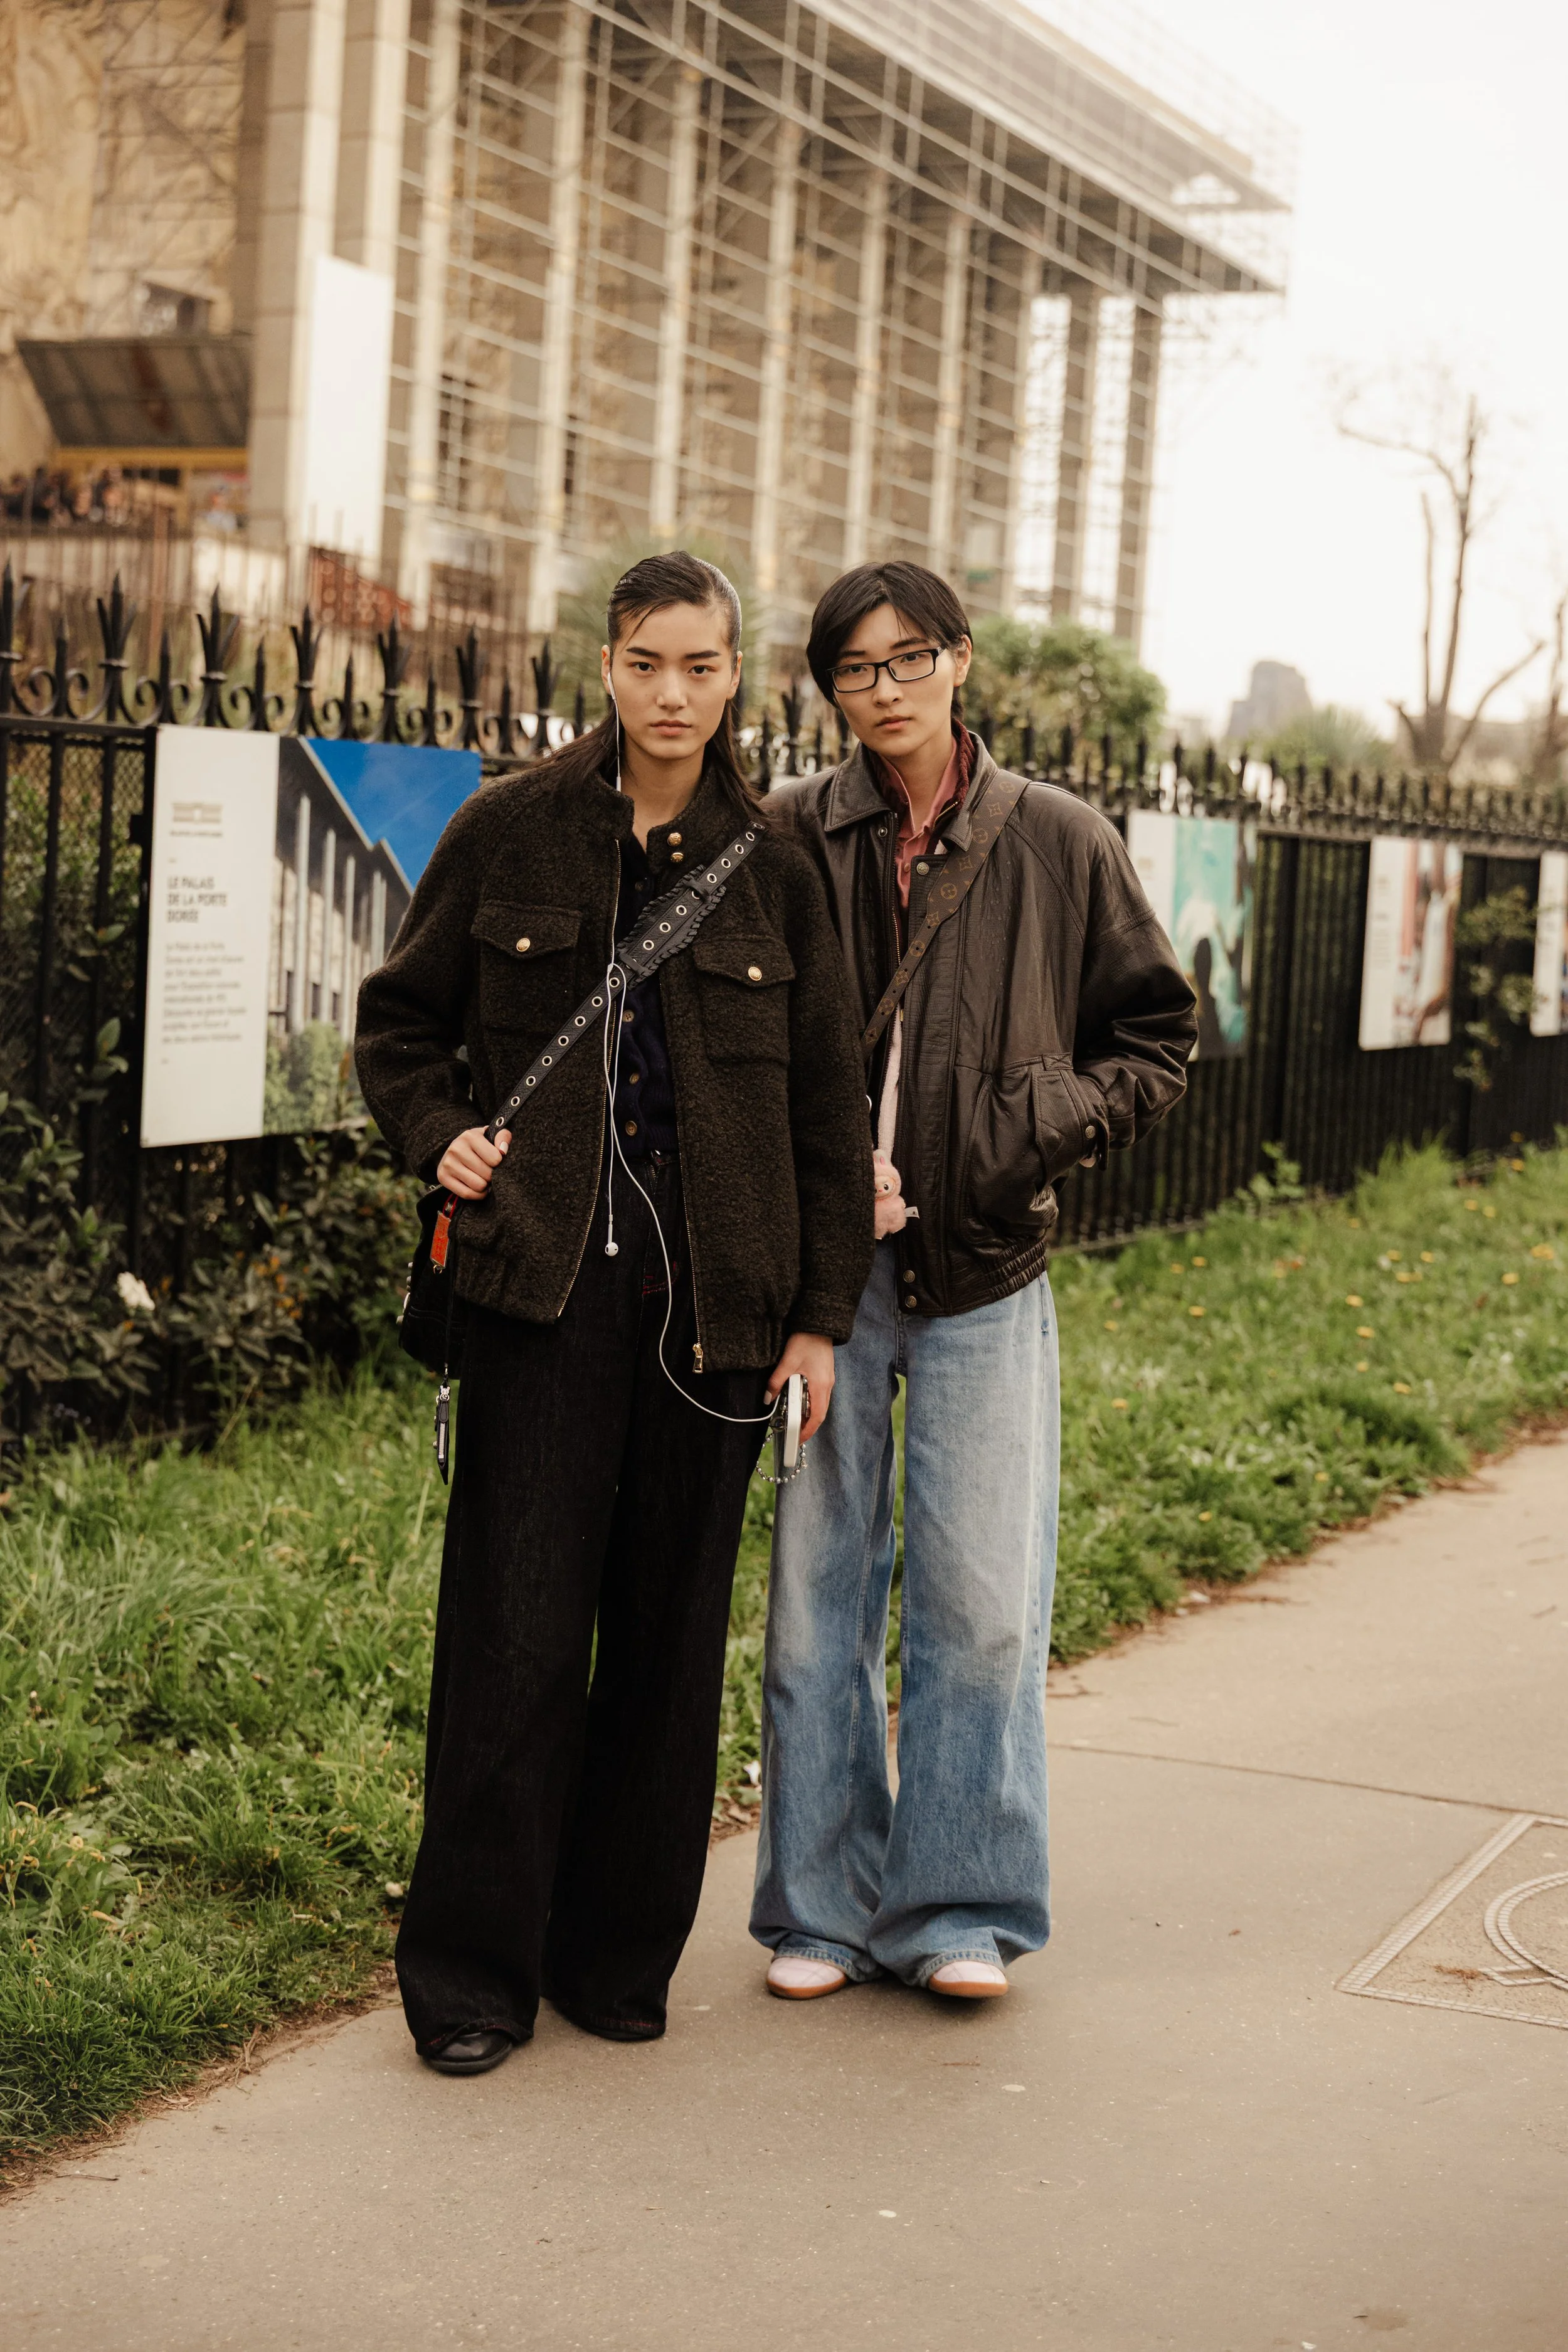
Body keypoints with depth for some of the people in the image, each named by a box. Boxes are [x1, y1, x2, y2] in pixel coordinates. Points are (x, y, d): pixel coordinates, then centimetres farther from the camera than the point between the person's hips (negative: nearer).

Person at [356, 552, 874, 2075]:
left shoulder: (771, 868, 6)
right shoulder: (510, 833, 3)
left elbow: (827, 1104, 9)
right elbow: (401, 1018, 14)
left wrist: (821, 1313, 5)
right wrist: (440, 1134, -5)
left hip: (711, 1296, 2)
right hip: (546, 1278, -1)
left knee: (672, 1625, 7)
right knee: (517, 1621, -3)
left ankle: (619, 1952, 21)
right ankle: (470, 1973, 9)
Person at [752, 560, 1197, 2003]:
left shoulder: (1059, 845, 2)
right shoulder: (788, 842, 1)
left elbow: (1157, 1034, 10)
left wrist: (1048, 1126, -6)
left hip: (983, 1273, 0)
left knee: (981, 1598, 1)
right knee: (817, 1589, 7)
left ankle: (961, 1905, 16)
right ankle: (822, 1905, 20)